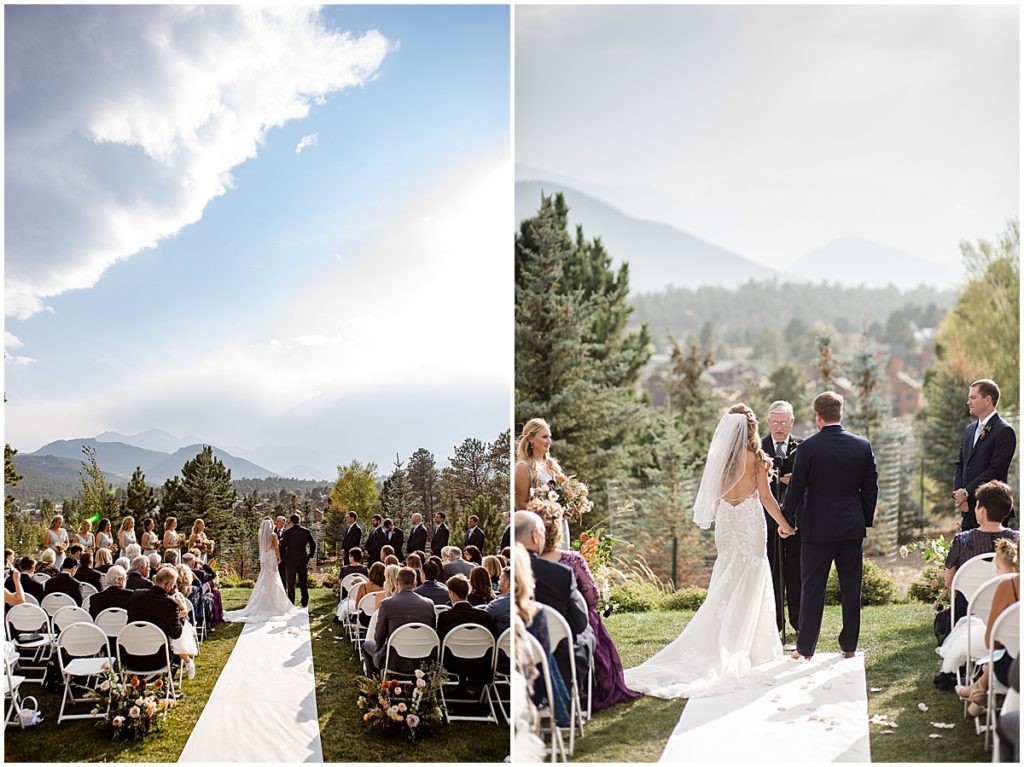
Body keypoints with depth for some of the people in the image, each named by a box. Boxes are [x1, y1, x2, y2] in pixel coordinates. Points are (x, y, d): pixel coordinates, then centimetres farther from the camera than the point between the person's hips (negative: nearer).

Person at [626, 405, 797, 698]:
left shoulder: (718, 455, 1)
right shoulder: (755, 456, -9)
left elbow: (713, 494, 8)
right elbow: (765, 497, -6)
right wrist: (783, 524, 5)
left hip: (726, 521, 4)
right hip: (750, 521, -3)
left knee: (726, 586, 11)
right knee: (748, 586, 3)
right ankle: (751, 649, 5)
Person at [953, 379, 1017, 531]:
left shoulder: (1004, 431, -8)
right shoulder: (969, 431, 17)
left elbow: (996, 470, -14)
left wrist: (966, 492, -12)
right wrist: (958, 493, -1)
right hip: (967, 509, 7)